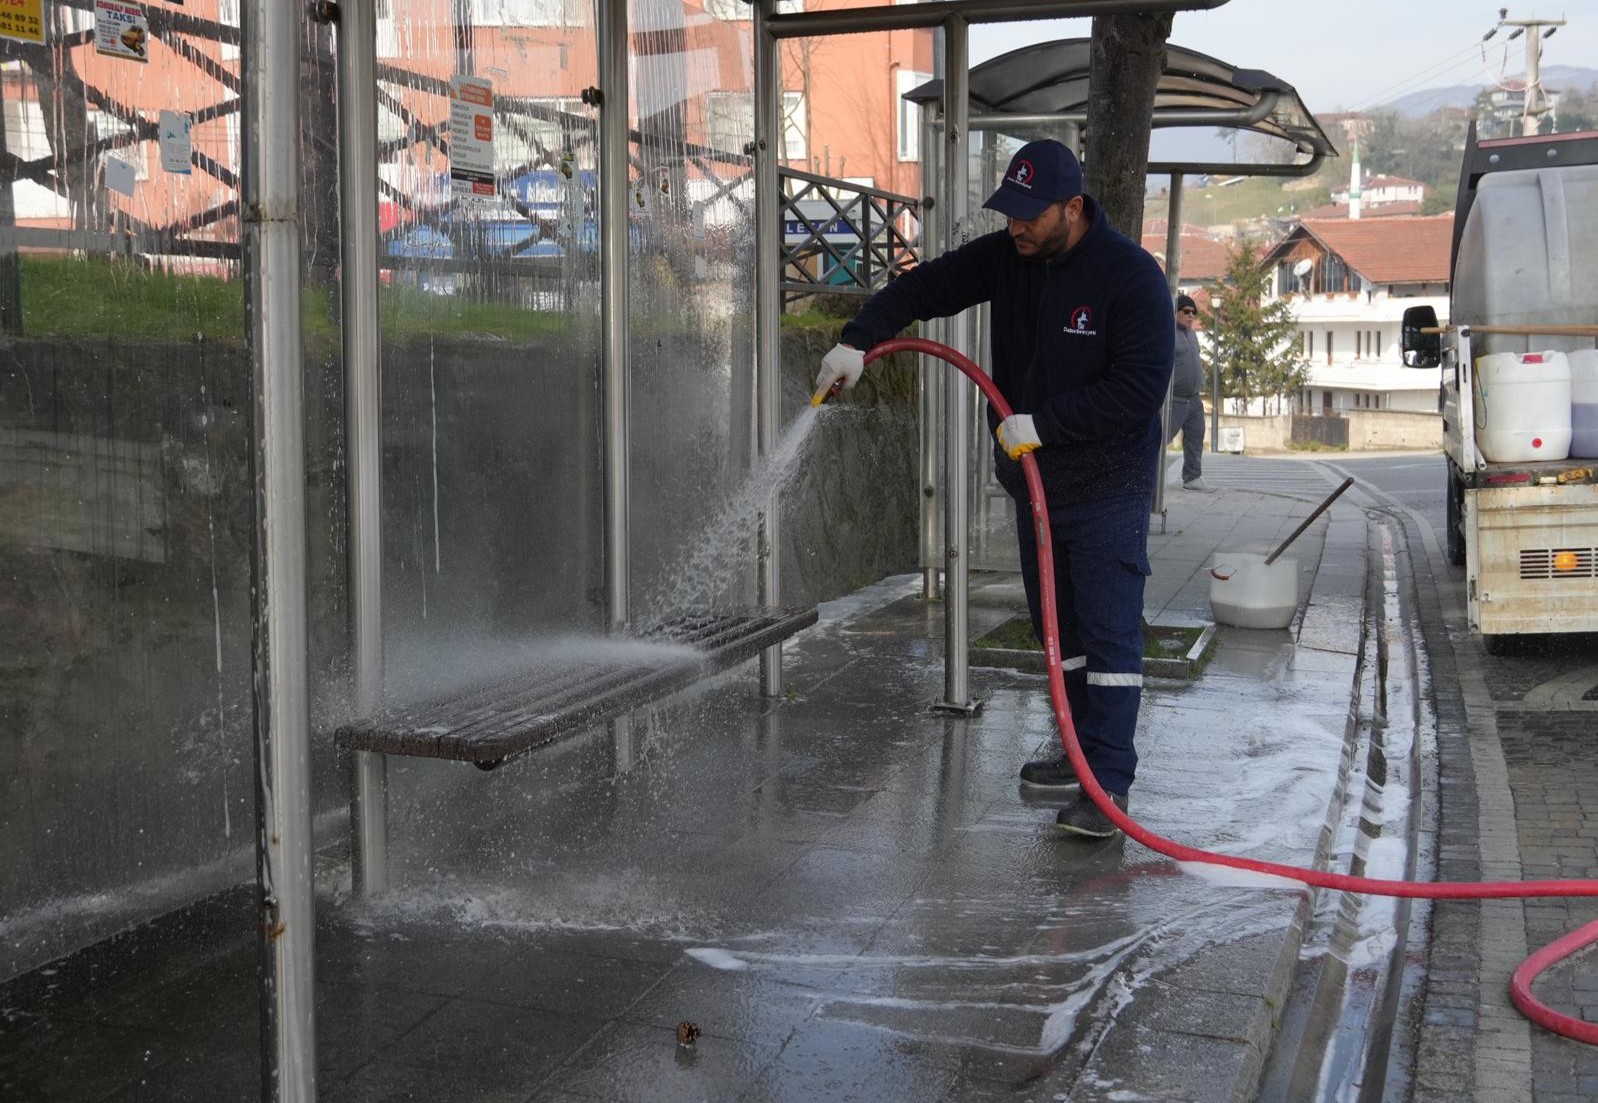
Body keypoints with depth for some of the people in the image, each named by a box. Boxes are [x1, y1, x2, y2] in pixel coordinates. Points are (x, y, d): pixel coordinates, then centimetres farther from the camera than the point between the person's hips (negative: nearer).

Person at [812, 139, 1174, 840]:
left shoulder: (1132, 275, -16)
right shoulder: (1007, 256, 3)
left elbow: (1140, 389, -21)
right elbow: (929, 286, 7)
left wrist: (1042, 423, -23)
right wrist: (859, 339, -9)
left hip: (1106, 486, -7)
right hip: (1033, 480, 7)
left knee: (1109, 633, -7)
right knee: (1057, 627, 14)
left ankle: (1108, 783, -5)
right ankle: (1084, 754, 27)